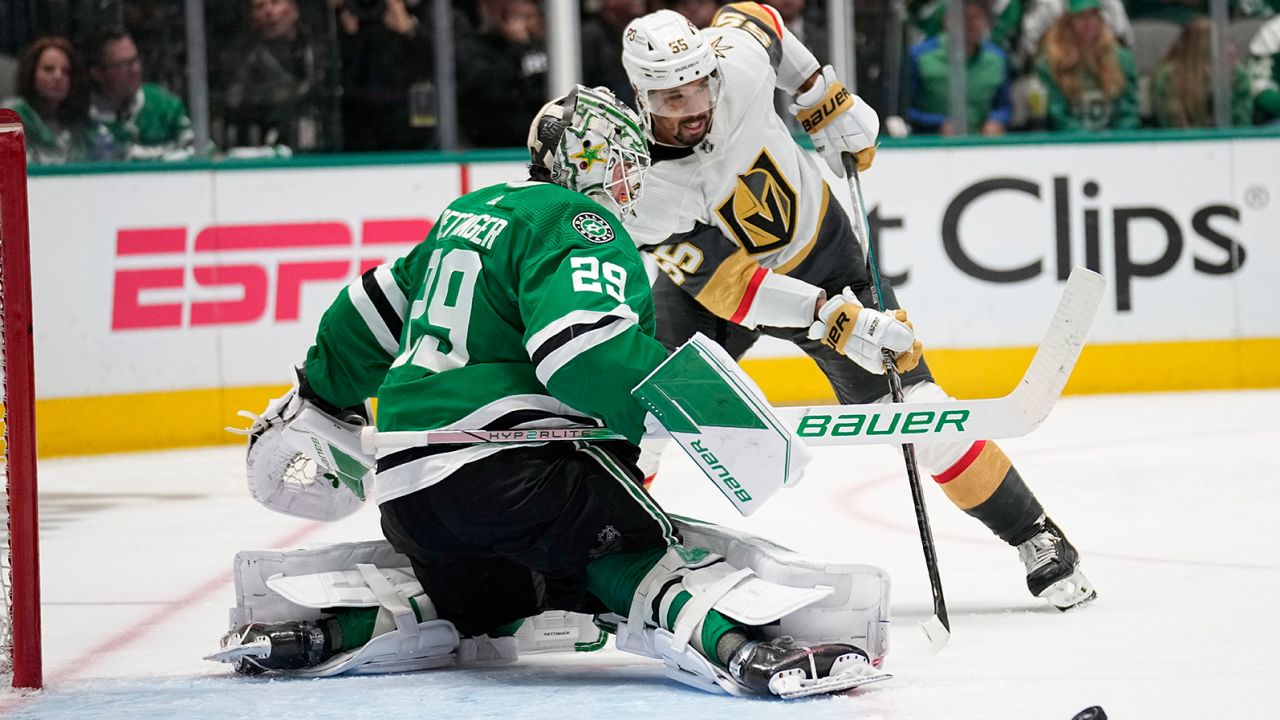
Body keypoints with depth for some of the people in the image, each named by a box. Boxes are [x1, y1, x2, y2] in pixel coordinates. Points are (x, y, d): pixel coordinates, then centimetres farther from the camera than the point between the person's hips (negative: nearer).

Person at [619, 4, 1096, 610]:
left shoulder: (738, 65, -28)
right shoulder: (645, 188, -33)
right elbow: (725, 284, -35)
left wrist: (824, 98, -4)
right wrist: (828, 316, -43)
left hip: (817, 248, 1)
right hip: (709, 272, -1)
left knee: (909, 405, -7)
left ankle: (1036, 540, 2)